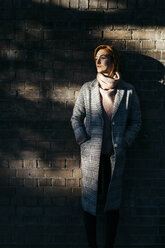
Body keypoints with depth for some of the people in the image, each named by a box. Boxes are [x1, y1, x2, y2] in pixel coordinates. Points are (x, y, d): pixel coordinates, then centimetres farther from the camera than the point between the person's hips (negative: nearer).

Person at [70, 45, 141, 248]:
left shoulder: (127, 91, 1)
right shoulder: (87, 89, 2)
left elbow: (136, 120, 7)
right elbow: (76, 117, 7)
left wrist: (125, 142, -3)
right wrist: (83, 141, -3)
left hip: (115, 155, 0)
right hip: (91, 154, 0)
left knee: (112, 201, 9)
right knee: (90, 200, 6)